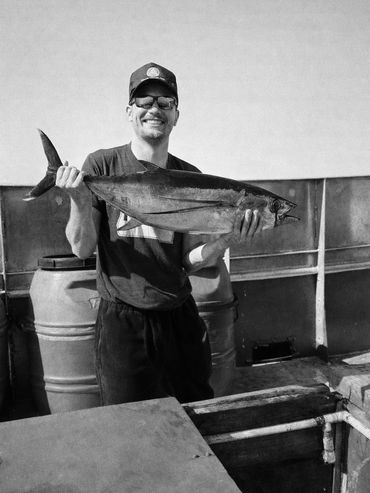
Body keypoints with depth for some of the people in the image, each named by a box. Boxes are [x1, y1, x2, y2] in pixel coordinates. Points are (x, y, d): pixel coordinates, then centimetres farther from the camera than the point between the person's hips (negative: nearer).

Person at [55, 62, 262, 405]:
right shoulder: (102, 166, -4)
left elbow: (190, 261, 2)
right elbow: (81, 249, -6)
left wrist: (227, 239, -16)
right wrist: (80, 203, -24)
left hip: (180, 319, 3)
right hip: (122, 321, -3)